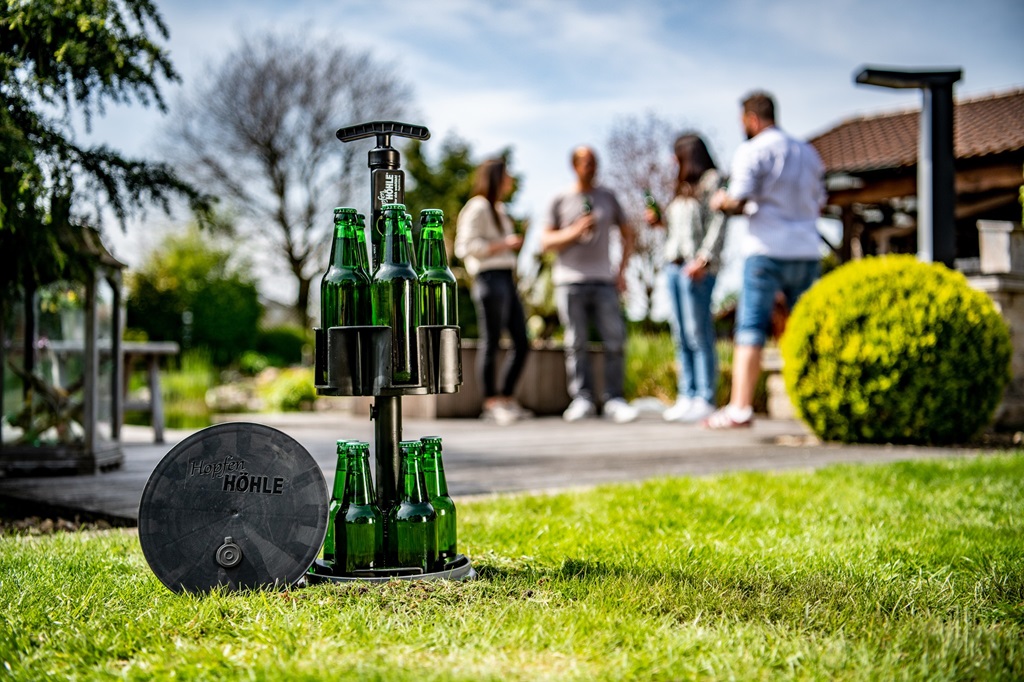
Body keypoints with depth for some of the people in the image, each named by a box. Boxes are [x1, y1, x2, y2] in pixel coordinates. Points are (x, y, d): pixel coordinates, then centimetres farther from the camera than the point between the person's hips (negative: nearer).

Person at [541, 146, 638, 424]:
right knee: (576, 343, -3)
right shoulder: (560, 201, 8)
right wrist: (573, 232, -9)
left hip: (603, 280, 2)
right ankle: (582, 398, 2)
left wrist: (622, 270, 9)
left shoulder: (607, 197, 14)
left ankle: (614, 399, -3)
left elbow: (627, 234, 20)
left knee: (615, 340, -8)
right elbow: (545, 241, 7)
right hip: (570, 281, -1)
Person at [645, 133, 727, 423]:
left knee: (699, 334, -9)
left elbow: (718, 224, -10)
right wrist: (659, 220, 12)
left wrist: (704, 260, -18)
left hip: (697, 268, -8)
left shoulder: (711, 180, -1)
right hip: (673, 265, 8)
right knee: (681, 336, 6)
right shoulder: (684, 187, 23)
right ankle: (687, 396, 8)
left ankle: (705, 399, -7)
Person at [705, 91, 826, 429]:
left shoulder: (753, 150, -3)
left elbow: (739, 203, -11)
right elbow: (818, 206, 20)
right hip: (808, 251, 6)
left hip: (767, 250, -6)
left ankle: (740, 407, -10)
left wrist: (722, 201, 9)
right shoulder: (808, 152, 16)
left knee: (750, 330, -5)